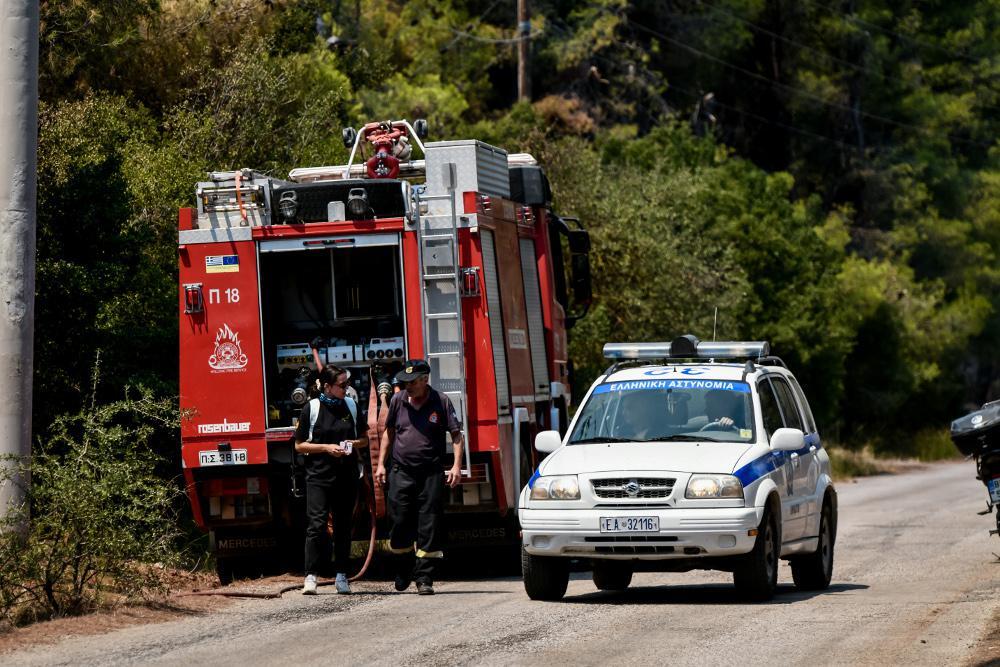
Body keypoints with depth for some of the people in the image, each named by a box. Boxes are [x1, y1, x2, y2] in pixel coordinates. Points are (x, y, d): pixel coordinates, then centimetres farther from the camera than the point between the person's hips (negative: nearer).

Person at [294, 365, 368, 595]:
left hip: (347, 477, 4)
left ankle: (341, 576, 14)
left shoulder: (351, 406, 8)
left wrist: (355, 444, -5)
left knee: (343, 526, 7)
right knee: (317, 525, -12)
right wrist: (326, 448, -13)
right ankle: (311, 576, -12)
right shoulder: (312, 408, -2)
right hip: (318, 476, -4)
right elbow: (299, 445, 0)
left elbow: (365, 439, 18)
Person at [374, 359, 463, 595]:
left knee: (429, 528, -3)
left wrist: (456, 466, -11)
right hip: (401, 473, 2)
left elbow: (456, 435, 0)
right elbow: (388, 432, 17)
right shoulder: (398, 401, 6)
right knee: (399, 524, 2)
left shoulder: (440, 402, -2)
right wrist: (381, 464, 12)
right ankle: (404, 570, 24)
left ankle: (424, 578, 2)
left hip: (431, 474, -2)